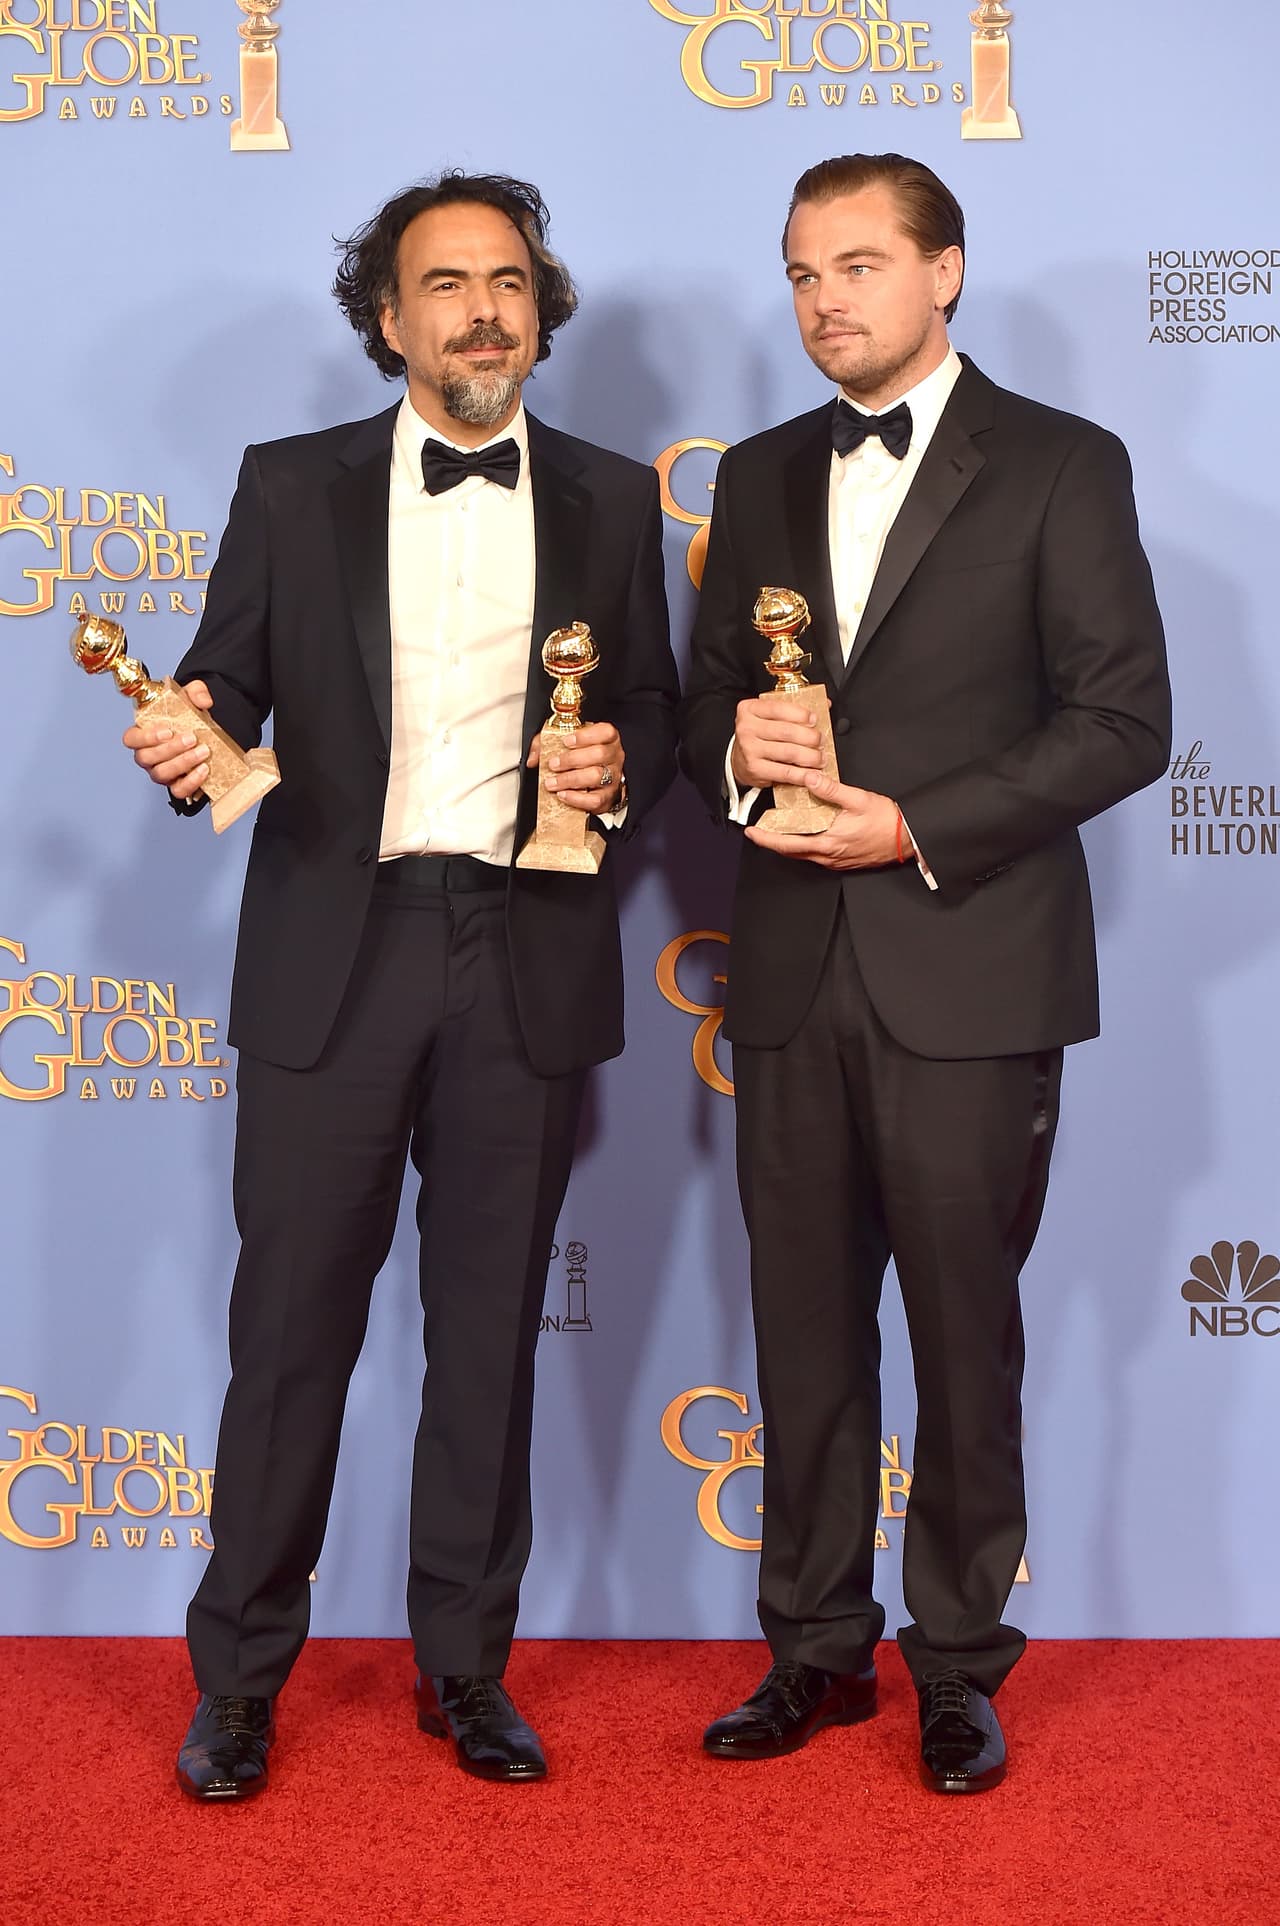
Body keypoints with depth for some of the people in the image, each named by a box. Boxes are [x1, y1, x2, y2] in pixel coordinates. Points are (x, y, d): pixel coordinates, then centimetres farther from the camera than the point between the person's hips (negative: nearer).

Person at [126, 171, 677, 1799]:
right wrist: (189, 740, -19)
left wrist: (620, 766, -9)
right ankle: (239, 1676, 17)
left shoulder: (609, 500, 10)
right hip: (334, 954, -1)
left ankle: (464, 1664, 23)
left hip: (527, 959, 1)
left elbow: (652, 716, 13)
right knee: (291, 1319, 3)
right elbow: (225, 683, 3)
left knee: (490, 1325, 9)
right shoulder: (292, 489, 7)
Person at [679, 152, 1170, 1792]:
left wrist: (920, 826, -14)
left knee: (965, 1331, 4)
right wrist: (736, 750, -6)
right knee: (805, 1330, 10)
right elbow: (704, 701, 18)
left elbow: (1125, 720, -6)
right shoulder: (762, 477, 15)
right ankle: (818, 1647, 23)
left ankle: (959, 1661, 19)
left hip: (969, 971, -4)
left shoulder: (1061, 467, 0)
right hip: (793, 975, 4)